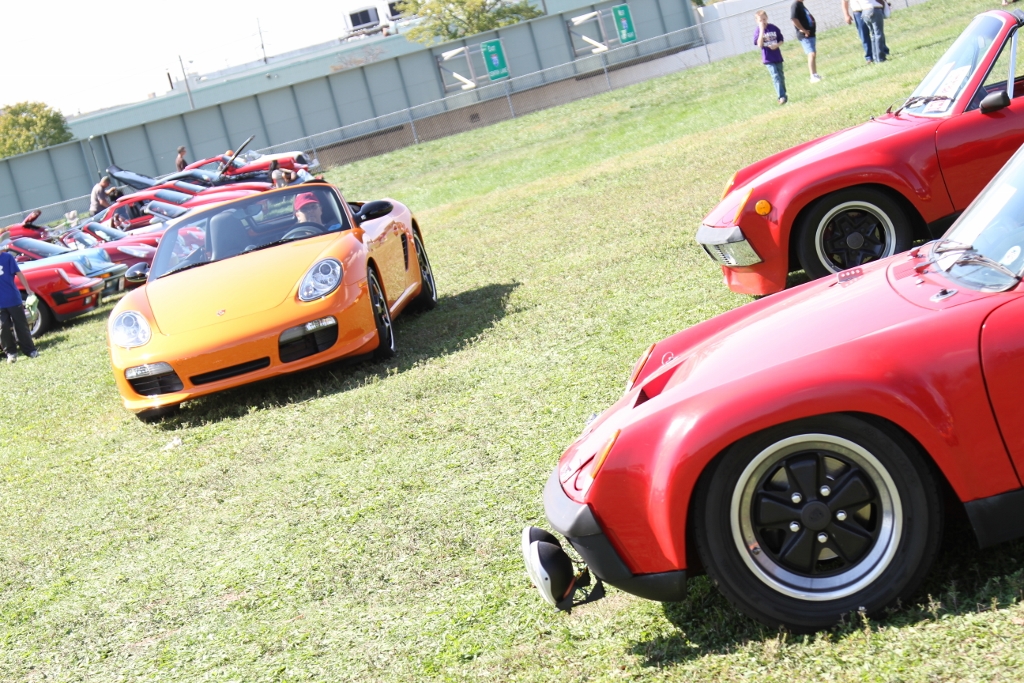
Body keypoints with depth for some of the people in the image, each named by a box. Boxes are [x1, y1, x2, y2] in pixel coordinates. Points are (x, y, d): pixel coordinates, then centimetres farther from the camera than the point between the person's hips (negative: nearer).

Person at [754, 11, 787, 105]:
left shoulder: (774, 28, 0)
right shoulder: (757, 31, -7)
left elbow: (781, 40, 7)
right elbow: (760, 45, -19)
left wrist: (776, 45, -15)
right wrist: (762, 30, -23)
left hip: (777, 57, 3)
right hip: (768, 59, -3)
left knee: (781, 76, 12)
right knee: (775, 76, -14)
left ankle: (783, 95, 27)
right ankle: (782, 97, -16)